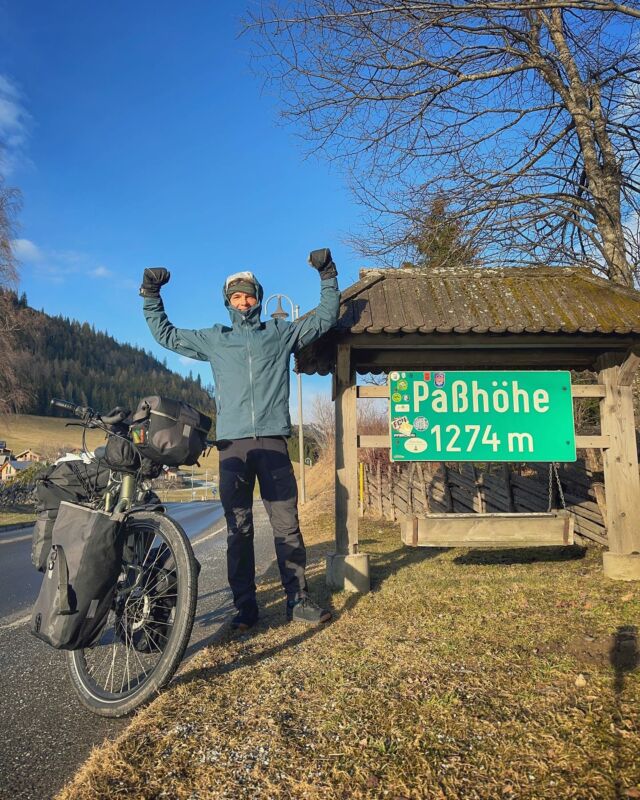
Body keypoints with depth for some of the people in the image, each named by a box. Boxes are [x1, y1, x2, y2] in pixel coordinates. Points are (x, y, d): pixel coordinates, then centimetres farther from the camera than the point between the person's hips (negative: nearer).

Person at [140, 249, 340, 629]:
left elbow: (325, 317, 22)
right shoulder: (214, 338, 18)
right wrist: (151, 297, 20)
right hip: (232, 444, 1)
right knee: (238, 528, 3)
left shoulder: (280, 333, 16)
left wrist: (328, 277, 14)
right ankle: (246, 605, 12)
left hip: (273, 441, -1)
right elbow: (166, 334, 27)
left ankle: (299, 599, 8)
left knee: (287, 524, -1)